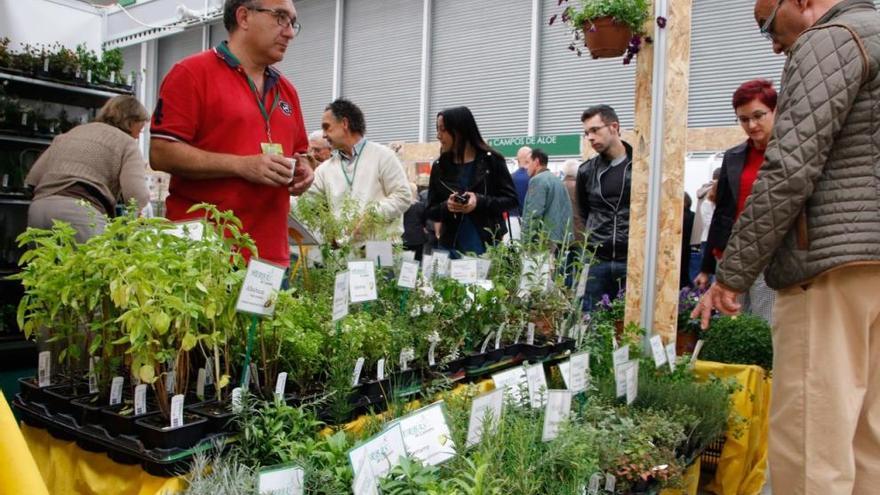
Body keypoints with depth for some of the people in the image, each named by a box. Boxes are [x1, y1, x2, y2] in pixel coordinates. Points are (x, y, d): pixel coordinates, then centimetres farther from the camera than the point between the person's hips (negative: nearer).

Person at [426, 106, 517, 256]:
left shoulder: (491, 160, -1)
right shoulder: (439, 166, 7)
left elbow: (511, 199, -1)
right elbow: (431, 211, 10)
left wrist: (480, 201, -15)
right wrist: (446, 206, -12)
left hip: (487, 246, -2)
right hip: (451, 247, 2)